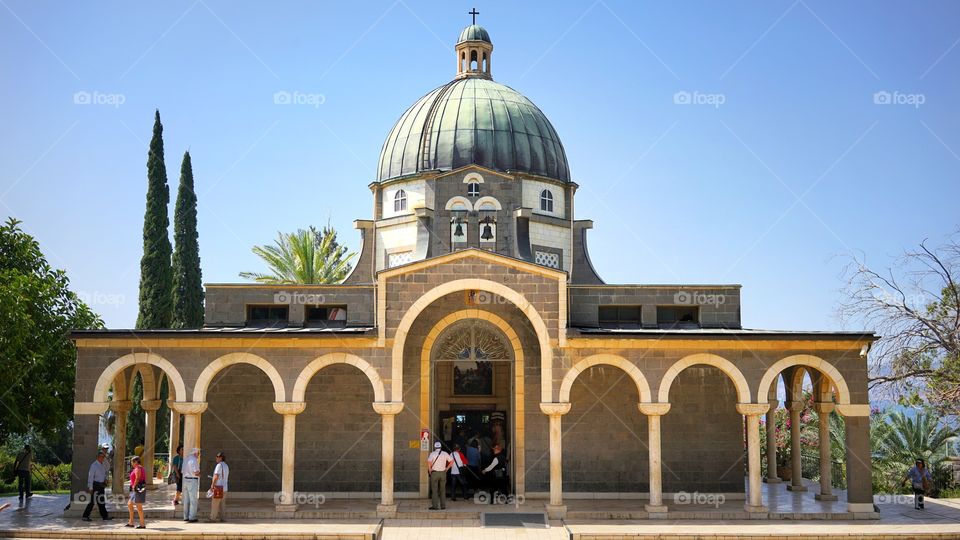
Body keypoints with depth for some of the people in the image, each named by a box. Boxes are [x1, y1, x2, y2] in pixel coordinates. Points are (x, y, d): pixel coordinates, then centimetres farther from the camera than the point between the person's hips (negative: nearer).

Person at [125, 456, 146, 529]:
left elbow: (137, 479, -22)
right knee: (129, 504, 16)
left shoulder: (138, 468, -13)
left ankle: (142, 524, -5)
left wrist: (133, 487, -12)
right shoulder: (140, 468, 18)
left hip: (138, 489, -11)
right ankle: (131, 522, 19)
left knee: (139, 506, -8)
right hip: (136, 490, 11)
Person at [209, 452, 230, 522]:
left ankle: (213, 517, -4)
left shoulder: (219, 465, -12)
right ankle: (221, 517, 8)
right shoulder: (226, 466, 15)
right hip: (224, 487, 8)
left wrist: (212, 485, -14)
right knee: (222, 503, 8)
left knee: (215, 503, -4)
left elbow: (216, 476, -18)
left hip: (218, 487, -8)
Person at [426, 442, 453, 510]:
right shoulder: (445, 454, 4)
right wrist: (447, 468, 9)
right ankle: (443, 506, 12)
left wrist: (430, 470, -8)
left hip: (434, 473, -3)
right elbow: (452, 461, 3)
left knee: (434, 490, 1)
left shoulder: (432, 454, -7)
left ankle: (435, 506, -3)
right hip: (443, 473, 4)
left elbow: (429, 462, -22)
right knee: (442, 490, 12)